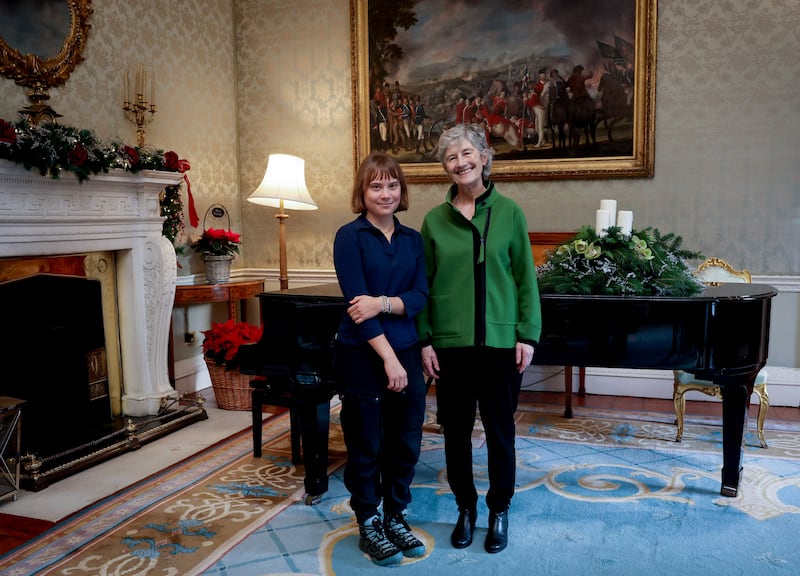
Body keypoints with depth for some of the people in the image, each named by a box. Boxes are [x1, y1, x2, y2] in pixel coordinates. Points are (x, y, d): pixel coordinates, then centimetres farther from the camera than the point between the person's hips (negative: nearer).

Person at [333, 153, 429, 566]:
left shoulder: (413, 239, 8)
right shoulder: (350, 236, -8)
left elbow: (420, 297, -1)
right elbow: (356, 302, -15)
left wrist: (383, 303, -21)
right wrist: (388, 358, -19)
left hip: (406, 352, 5)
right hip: (361, 356, -5)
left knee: (406, 443, 12)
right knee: (366, 446, 8)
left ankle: (395, 518, 31)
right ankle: (368, 525, 26)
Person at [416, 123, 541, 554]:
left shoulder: (508, 212, 0)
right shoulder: (435, 220, 3)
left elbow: (525, 278, 0)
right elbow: (422, 285, 4)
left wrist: (527, 335, -4)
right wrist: (424, 340, -1)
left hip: (500, 341, -1)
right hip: (450, 342, 1)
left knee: (500, 430, 8)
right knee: (456, 430, 10)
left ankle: (499, 511, 28)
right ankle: (466, 508, 30)